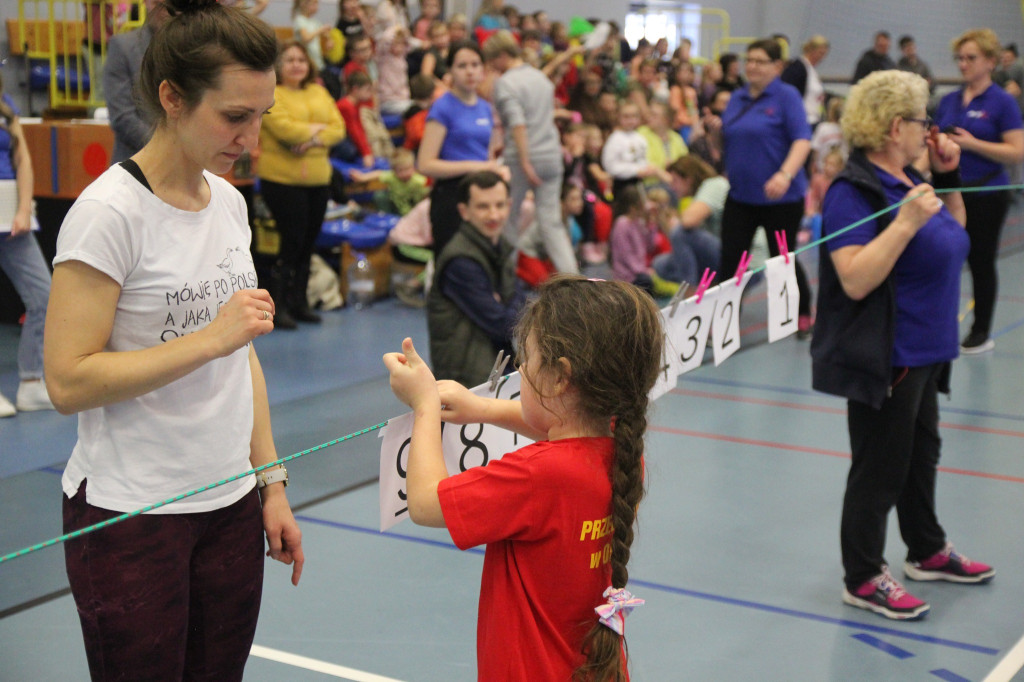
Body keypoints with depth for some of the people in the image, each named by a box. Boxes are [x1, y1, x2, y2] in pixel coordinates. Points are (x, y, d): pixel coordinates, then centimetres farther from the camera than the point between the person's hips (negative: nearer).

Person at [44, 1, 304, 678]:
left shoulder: (230, 202, 7)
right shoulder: (109, 211, -15)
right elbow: (68, 381, -19)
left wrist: (271, 482, 12)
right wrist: (211, 338, -23)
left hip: (230, 509, 7)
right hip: (130, 519, -6)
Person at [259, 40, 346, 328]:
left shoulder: (319, 93, 14)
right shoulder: (270, 94, -6)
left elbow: (338, 128, 5)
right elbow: (283, 128, -20)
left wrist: (315, 140, -14)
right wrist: (317, 128, -6)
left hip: (318, 178, 6)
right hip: (282, 178, -6)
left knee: (309, 242, 10)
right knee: (293, 240, -8)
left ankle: (299, 302, 22)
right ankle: (279, 305, 3)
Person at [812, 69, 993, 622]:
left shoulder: (906, 179, 9)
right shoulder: (854, 192, -20)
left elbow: (953, 236, 21)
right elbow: (855, 279, -29)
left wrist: (948, 177, 8)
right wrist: (907, 222, -33)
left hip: (923, 351, 10)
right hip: (884, 357, -10)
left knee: (921, 452, 23)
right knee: (880, 467, 0)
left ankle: (927, 551, 40)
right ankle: (863, 579, 13)